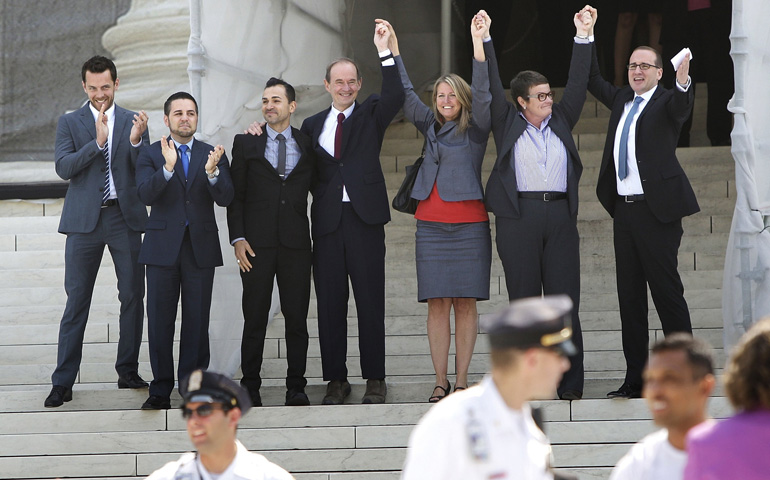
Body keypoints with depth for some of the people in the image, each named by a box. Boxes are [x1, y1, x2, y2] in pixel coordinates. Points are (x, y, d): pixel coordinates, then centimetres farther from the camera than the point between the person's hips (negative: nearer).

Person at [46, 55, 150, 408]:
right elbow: (63, 167, -9)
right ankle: (63, 382, 1)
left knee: (133, 295, 3)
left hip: (125, 218, 2)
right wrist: (97, 142, -20)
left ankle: (128, 371, 16)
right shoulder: (69, 123, 5)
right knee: (76, 300, -2)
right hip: (84, 220, -2)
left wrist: (135, 141, -18)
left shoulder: (133, 122, 8)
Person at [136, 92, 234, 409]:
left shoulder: (213, 155, 8)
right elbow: (145, 195, -12)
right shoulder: (151, 155, 4)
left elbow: (225, 198, -5)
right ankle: (161, 389, 7)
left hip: (201, 248, 1)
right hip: (163, 247, -1)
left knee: (197, 321, 2)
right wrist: (167, 168, -27)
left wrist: (212, 171, -23)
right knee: (160, 321, 1)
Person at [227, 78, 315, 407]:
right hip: (257, 243, -1)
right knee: (254, 318, 0)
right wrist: (237, 238, -4)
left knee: (297, 316, 0)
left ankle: (296, 387, 7)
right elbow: (235, 195, 5)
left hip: (296, 243, 1)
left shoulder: (307, 145, 10)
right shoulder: (245, 143, 7)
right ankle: (250, 386, 6)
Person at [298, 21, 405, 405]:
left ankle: (374, 380, 7)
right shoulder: (313, 125, 14)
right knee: (330, 304, 4)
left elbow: (395, 98, -12)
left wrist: (384, 52, -18)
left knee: (370, 302, 1)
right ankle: (335, 380, 11)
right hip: (327, 222, 2)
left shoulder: (371, 114, 8)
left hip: (365, 218, -2)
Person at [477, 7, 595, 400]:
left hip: (560, 216, 2)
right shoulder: (508, 124, 10)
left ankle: (570, 385, 0)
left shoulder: (561, 121, 17)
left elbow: (577, 83, 13)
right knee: (523, 302, 0)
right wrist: (485, 41, -2)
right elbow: (492, 87, 4)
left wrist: (583, 37, 7)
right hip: (519, 217, -2)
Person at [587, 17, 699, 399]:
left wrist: (683, 80, -47)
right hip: (624, 210, 7)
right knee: (629, 295, 7)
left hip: (656, 210, -7)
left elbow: (681, 108, -26)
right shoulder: (622, 100, 16)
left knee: (666, 290, -5)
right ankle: (635, 379, 12)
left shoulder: (666, 102, -4)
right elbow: (592, 82, 30)